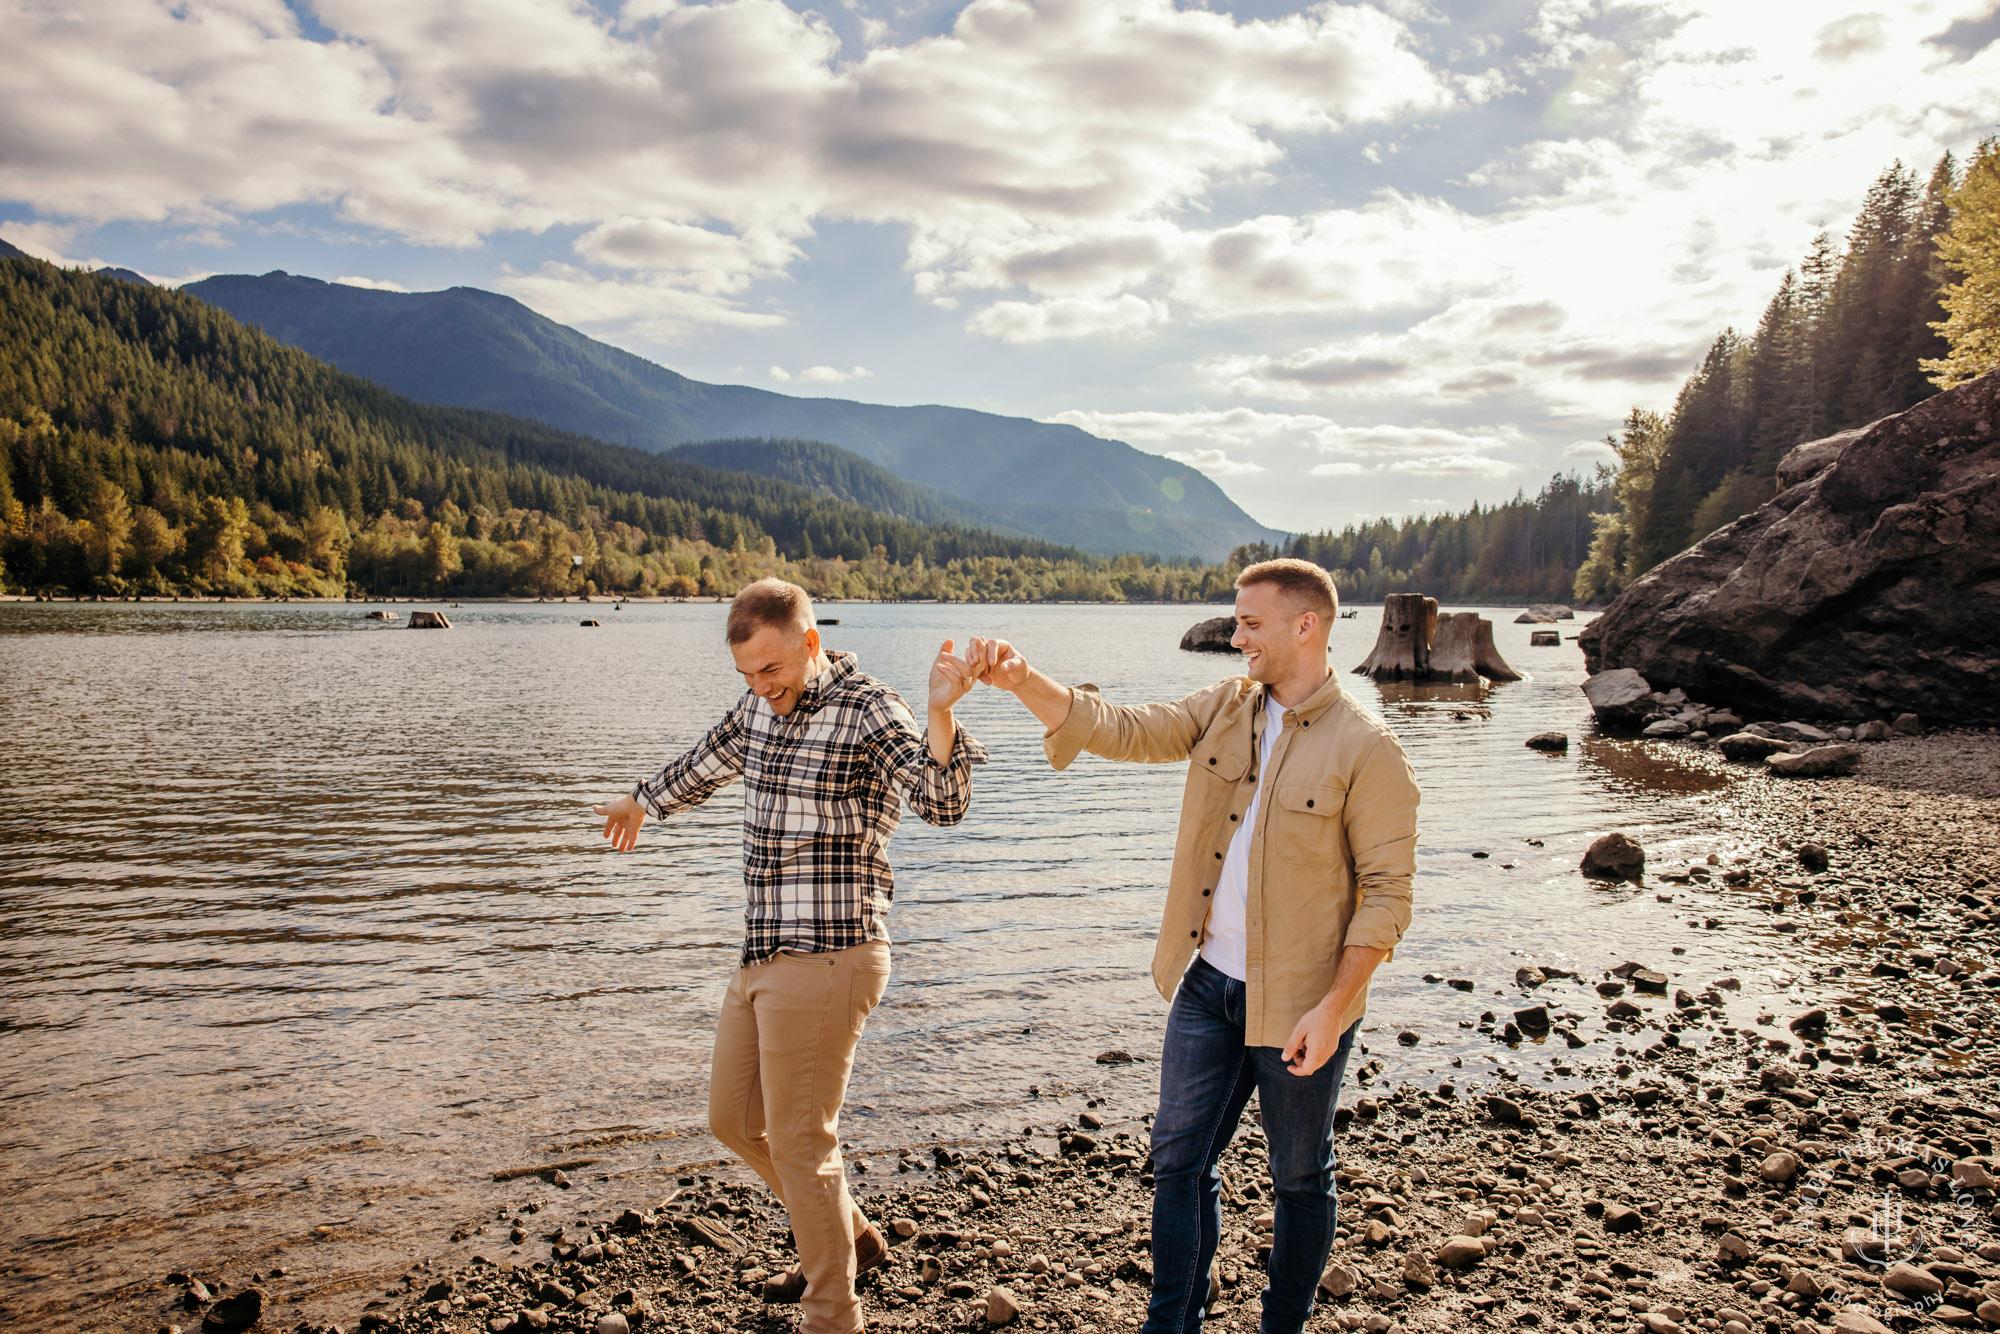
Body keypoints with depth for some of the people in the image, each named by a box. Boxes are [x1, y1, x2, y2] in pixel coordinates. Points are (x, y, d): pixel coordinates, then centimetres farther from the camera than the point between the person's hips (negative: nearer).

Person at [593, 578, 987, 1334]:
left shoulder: (867, 711, -13)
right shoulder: (759, 709, 10)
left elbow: (942, 803, -26)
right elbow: (704, 766, 31)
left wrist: (940, 713, -42)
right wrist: (640, 803, 47)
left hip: (825, 960, -9)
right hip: (762, 958, 9)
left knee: (799, 1141, 1)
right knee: (733, 1118, 20)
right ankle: (850, 1237, 39)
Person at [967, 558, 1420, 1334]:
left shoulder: (1366, 752, -14)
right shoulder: (1224, 709, 2)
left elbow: (1386, 891, -14)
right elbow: (1120, 730, -4)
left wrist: (1332, 1007, -18)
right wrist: (1023, 682, -19)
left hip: (1299, 1003, -5)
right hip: (1208, 985, 5)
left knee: (1299, 1178, 15)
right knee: (1179, 1160, 12)